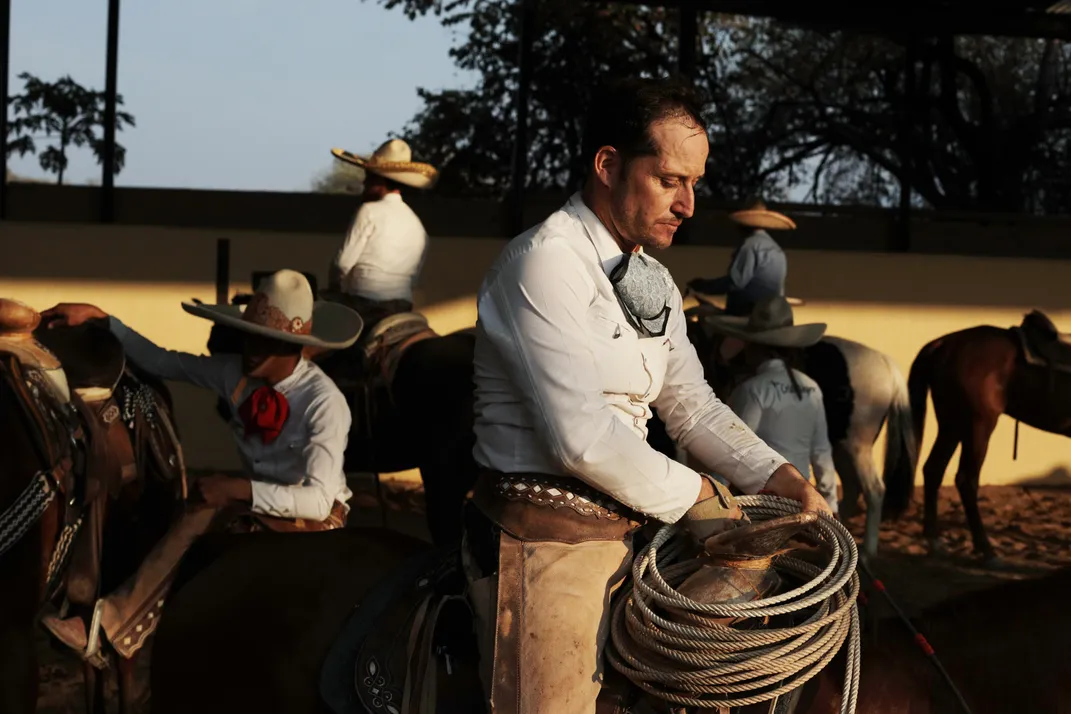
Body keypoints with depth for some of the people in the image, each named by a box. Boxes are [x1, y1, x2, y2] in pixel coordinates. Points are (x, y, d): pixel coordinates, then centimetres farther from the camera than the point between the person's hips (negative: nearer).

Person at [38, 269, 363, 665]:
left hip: (313, 520, -5)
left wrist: (240, 490, -37)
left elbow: (319, 500, -32)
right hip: (258, 507, 5)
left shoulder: (324, 402, -27)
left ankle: (113, 621, -23)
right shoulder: (236, 373, -10)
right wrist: (98, 317, -8)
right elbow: (159, 361, 0)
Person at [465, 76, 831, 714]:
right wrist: (695, 495, -12)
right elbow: (581, 436, -22)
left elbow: (691, 404, 18)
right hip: (543, 542, -9)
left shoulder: (654, 284, 13)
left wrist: (780, 478, 3)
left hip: (620, 533, 9)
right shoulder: (544, 262, -16)